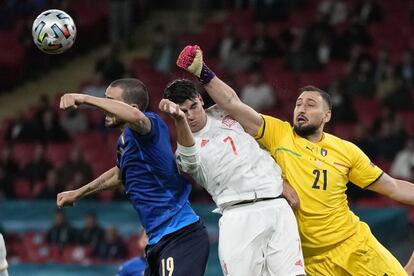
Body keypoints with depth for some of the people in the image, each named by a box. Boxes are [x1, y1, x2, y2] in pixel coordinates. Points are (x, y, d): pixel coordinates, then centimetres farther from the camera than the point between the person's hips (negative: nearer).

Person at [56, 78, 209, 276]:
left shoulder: (152, 124, -11)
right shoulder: (124, 141, 17)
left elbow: (135, 116, -38)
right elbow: (120, 173, 39)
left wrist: (85, 99, -34)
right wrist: (78, 193, 47)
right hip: (158, 241, 10)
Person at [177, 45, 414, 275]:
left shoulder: (347, 151, 3)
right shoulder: (278, 134, 0)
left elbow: (393, 187, 10)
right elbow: (233, 104, -8)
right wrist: (203, 73, -17)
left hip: (355, 244, 1)